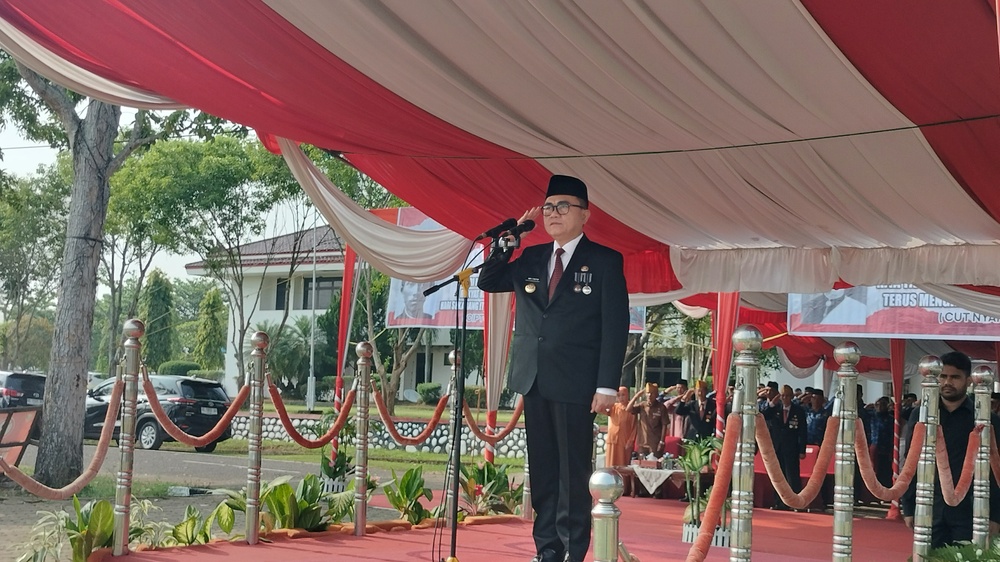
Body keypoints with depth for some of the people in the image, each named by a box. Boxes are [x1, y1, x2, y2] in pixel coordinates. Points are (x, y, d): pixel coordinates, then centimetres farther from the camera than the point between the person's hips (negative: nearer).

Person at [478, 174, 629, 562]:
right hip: (533, 380, 5)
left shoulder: (605, 261, -1)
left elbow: (615, 327, -6)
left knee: (573, 472, -2)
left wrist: (607, 386, -13)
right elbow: (487, 282, 18)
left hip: (575, 383, -5)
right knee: (542, 471, 9)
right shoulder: (530, 258, 14)